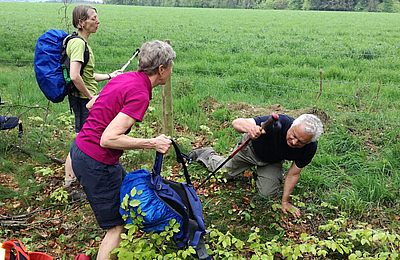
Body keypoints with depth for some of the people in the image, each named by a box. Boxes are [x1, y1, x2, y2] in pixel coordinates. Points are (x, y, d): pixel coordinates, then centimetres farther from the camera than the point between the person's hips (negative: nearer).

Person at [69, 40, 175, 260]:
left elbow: (91, 104, 17)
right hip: (96, 163, -10)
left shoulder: (125, 77, 4)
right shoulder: (140, 94, -23)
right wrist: (152, 143, -22)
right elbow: (108, 139, -28)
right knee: (117, 227, 3)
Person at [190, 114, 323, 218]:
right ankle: (207, 154, 41)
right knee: (223, 174, 11)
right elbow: (236, 122, -47)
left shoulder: (310, 148, -32)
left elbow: (293, 174, -18)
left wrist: (285, 201, -16)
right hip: (251, 149, -2)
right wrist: (249, 127, -70)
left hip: (272, 161, 2)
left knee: (268, 192, -5)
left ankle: (258, 171, 25)